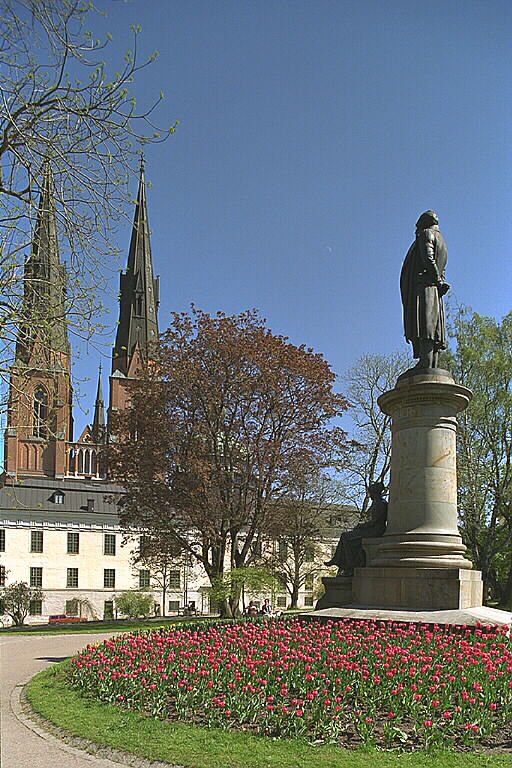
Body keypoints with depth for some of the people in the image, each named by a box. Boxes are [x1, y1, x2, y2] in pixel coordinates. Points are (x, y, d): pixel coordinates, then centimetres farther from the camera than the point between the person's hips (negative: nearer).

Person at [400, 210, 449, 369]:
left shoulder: (427, 234, 4)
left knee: (424, 327, -19)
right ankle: (433, 369, -5)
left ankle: (425, 365, -30)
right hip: (435, 291, 9)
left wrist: (438, 280, -9)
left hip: (422, 285, -9)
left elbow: (428, 258, -12)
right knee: (434, 332, 1)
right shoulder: (442, 241, 31)